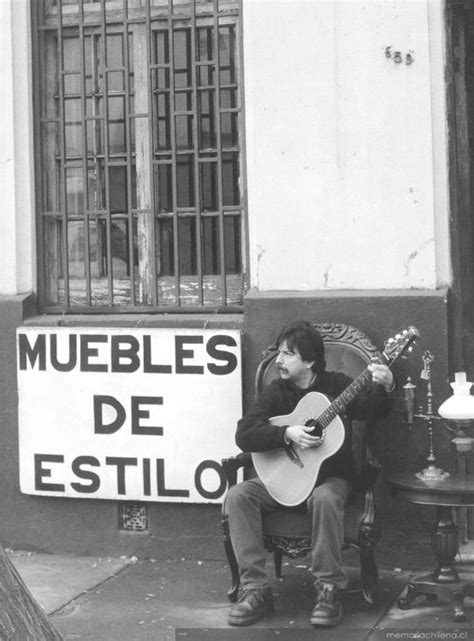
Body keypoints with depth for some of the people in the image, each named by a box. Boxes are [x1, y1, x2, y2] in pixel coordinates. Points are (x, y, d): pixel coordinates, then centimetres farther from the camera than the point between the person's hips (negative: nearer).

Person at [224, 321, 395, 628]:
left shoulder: (336, 385, -2)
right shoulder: (276, 392, 3)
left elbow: (372, 409, -18)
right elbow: (244, 434, -10)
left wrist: (385, 387, -39)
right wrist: (287, 433, -24)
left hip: (331, 477, -3)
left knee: (324, 498, -38)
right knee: (238, 496, -21)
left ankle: (330, 590, -24)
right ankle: (256, 589, -19)